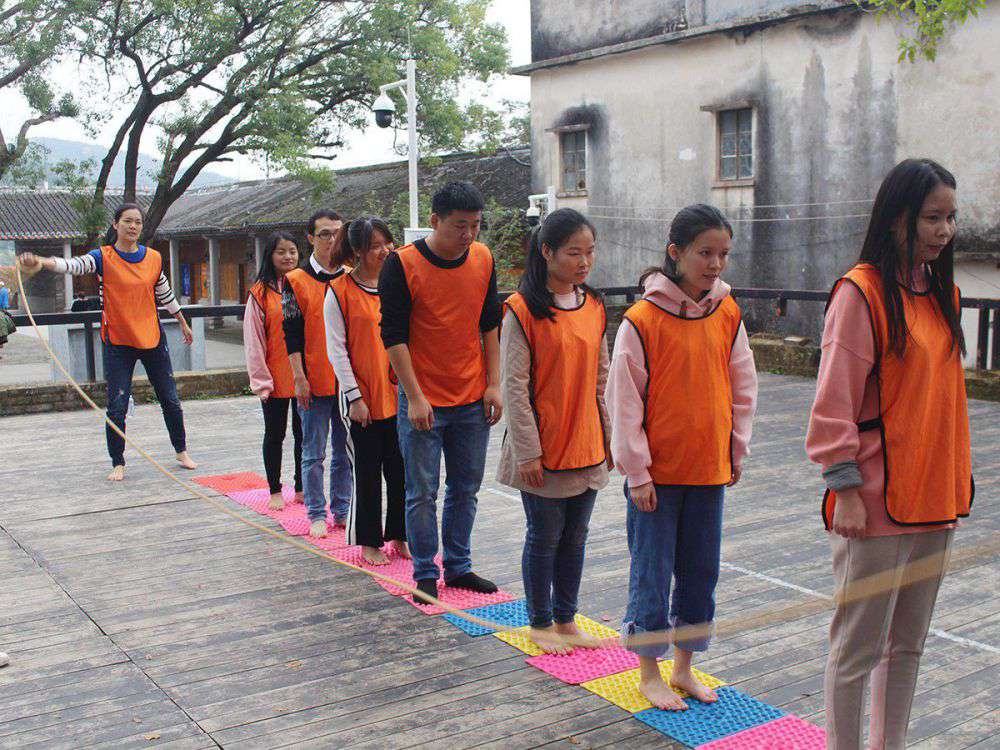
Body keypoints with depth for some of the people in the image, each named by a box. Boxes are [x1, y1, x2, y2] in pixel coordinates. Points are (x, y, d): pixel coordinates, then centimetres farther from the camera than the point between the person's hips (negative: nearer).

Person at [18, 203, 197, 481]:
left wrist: (183, 322, 26)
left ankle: (181, 451, 28)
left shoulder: (154, 257, 2)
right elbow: (74, 265, -26)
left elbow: (165, 293, 17)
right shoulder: (104, 257, -7)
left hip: (153, 339, 3)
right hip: (118, 343, -3)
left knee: (170, 401, 10)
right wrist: (41, 262, -44)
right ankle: (118, 464, 13)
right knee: (117, 408, -2)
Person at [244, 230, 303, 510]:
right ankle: (275, 491, 20)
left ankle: (301, 488, 23)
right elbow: (253, 340, -4)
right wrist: (261, 380, -9)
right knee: (275, 434, 9)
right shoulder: (260, 292, -2)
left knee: (303, 433, 10)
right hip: (275, 379, -2)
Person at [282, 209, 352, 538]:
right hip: (314, 383, -3)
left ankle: (342, 510, 21)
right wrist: (300, 377, -9)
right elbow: (292, 333, -4)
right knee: (314, 453, 4)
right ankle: (317, 514, 14)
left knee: (345, 450, 10)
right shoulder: (296, 281, -1)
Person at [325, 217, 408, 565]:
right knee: (368, 472, 6)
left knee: (400, 469, 7)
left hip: (399, 395, 3)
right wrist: (354, 396, -10)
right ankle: (369, 541, 19)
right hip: (363, 399, -3)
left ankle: (399, 536, 23)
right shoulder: (340, 291, -5)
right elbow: (336, 349, -5)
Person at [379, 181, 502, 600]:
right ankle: (425, 575, 15)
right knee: (423, 493, 3)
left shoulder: (483, 259, 4)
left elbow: (490, 325, 11)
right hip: (423, 401, -4)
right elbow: (393, 336, -11)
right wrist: (415, 397, -14)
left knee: (466, 489, 12)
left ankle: (458, 566, 26)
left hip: (472, 400, 5)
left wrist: (493, 385, 4)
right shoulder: (402, 265, -11)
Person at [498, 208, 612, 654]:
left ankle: (566, 620, 30)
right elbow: (514, 387, -13)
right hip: (544, 450, -5)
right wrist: (527, 451, -15)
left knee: (575, 537, 15)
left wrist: (609, 436, 12)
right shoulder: (522, 310, -12)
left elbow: (602, 379, 13)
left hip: (586, 447, 6)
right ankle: (540, 624, 24)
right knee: (544, 538, 6)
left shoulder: (594, 306, 7)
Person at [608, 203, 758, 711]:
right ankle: (649, 673, 22)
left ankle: (684, 668, 30)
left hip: (710, 469, 5)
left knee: (701, 571, 13)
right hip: (657, 472, -5)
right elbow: (624, 399, -11)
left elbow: (743, 388, 11)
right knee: (652, 572, 5)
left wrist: (737, 450, 10)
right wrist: (637, 470, -11)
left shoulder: (727, 315, 2)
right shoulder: (642, 319, -13)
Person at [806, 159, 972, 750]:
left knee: (908, 644, 16)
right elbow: (835, 402, -14)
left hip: (933, 500, 8)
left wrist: (957, 481, 16)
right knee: (859, 648, 3)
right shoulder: (861, 292, -12)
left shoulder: (942, 291, 11)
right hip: (877, 503, -7)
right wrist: (846, 490, -17)